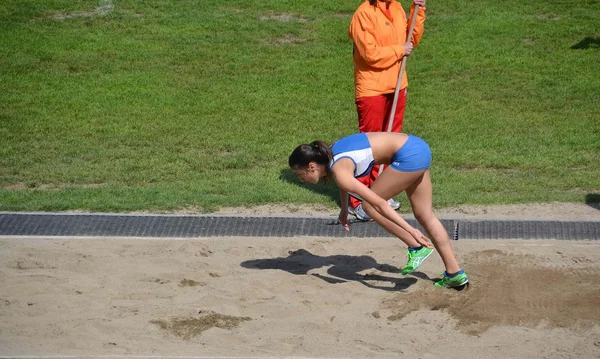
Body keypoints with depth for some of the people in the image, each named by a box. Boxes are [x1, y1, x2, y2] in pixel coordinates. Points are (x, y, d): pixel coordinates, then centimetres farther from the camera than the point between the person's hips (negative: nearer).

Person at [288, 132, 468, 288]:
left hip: (409, 155, -9)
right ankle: (455, 273, 20)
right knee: (425, 216, 14)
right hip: (417, 146, 9)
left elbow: (379, 204, -22)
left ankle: (416, 247, 5)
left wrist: (411, 230, -21)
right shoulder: (330, 153, 6)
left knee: (370, 206, 0)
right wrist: (344, 209, 35)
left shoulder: (339, 172, -19)